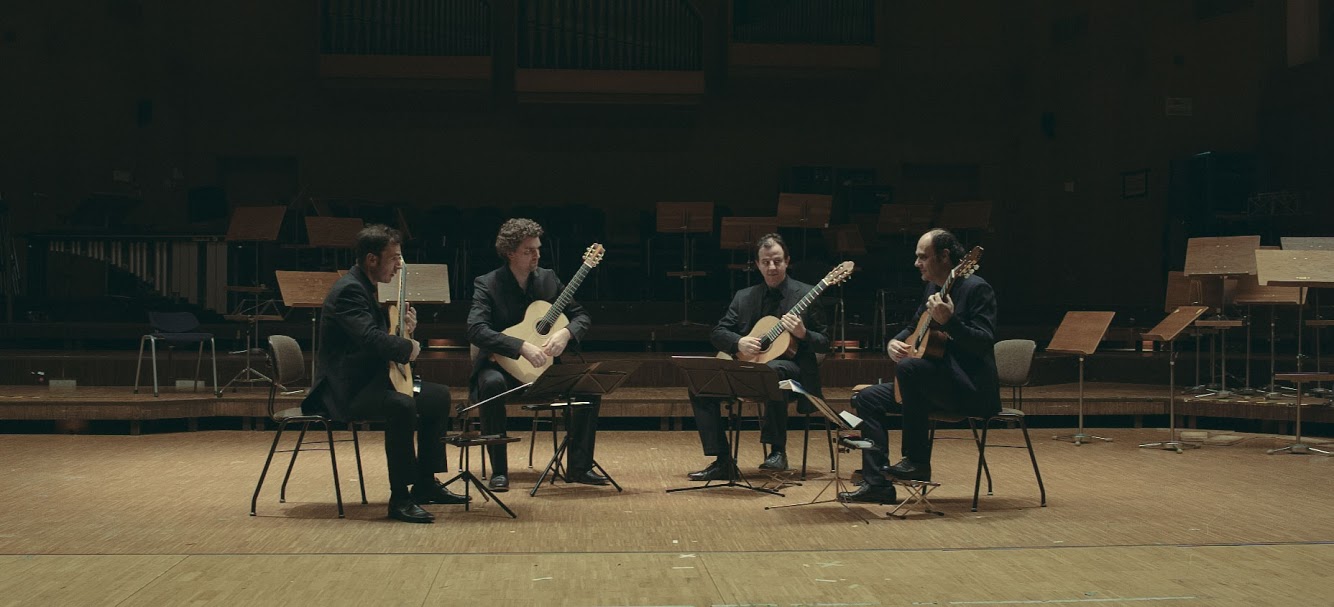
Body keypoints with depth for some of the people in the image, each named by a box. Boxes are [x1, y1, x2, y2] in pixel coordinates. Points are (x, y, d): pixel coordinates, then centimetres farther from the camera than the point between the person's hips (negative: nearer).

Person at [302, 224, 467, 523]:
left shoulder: (363, 287, 14)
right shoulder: (349, 290, -19)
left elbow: (378, 334, 20)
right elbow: (370, 338, -33)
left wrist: (403, 328, 0)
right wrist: (408, 347, -18)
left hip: (369, 380, 11)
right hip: (346, 390, -11)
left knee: (439, 396, 12)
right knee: (402, 405, -36)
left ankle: (425, 484, 16)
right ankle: (399, 498, -28)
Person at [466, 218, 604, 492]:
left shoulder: (548, 279, 5)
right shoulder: (487, 284, -10)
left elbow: (581, 315, 8)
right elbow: (476, 330, -25)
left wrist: (565, 333, -17)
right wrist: (523, 347, -34)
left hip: (543, 367, 4)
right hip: (501, 366, -4)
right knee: (492, 384, -39)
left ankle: (579, 466, -6)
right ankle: (499, 471, -26)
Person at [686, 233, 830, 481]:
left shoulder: (806, 295, 2)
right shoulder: (744, 297, 14)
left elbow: (824, 344, 2)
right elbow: (717, 333, 11)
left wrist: (803, 334, -19)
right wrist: (739, 342, -11)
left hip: (791, 367, -5)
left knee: (771, 372, -41)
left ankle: (778, 451, -28)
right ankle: (722, 461, -14)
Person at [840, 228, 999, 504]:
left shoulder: (976, 288, -14)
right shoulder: (934, 288, 12)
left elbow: (985, 343, -23)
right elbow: (913, 328, 25)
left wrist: (949, 321, -36)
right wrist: (894, 342, 3)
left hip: (972, 388, -10)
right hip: (938, 385, 10)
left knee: (909, 367, -34)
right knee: (867, 399, 3)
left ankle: (918, 462, -23)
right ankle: (877, 483, -2)